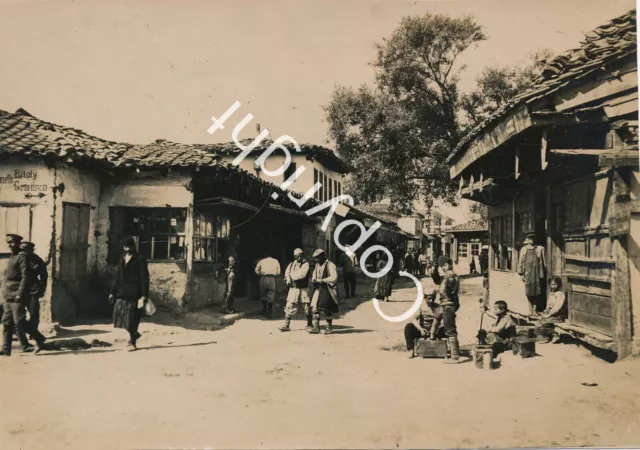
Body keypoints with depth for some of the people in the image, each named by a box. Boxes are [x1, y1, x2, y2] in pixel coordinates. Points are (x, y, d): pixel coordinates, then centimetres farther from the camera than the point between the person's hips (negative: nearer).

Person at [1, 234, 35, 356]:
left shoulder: (22, 256, -9)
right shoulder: (11, 258, 18)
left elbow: (25, 277, -16)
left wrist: (20, 294, -21)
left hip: (17, 297, -9)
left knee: (18, 323, -4)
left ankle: (25, 346, 5)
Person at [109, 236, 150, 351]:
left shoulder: (140, 259, -3)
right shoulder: (122, 259, 15)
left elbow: (144, 278, -8)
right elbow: (117, 277, 18)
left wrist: (143, 296, -15)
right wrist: (113, 292, 11)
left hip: (134, 294, -6)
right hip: (122, 294, 6)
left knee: (132, 318, -2)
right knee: (119, 315, 4)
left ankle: (132, 342, 10)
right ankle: (134, 334, 26)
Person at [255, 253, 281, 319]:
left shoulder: (262, 261, 14)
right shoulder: (275, 261, 16)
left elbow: (257, 270, 3)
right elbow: (278, 272, 6)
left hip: (263, 278, 0)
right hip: (272, 279, 0)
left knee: (263, 296, 14)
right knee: (271, 297, 3)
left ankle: (265, 311, 19)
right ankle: (269, 314, 3)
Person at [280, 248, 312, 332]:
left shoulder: (305, 264, -5)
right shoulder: (291, 264, 11)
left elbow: (302, 274, -19)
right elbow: (287, 274, 3)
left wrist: (293, 275, -6)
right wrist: (288, 279, -18)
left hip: (303, 288, -4)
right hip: (293, 288, 4)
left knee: (307, 307, 2)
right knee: (289, 306, 0)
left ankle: (309, 325, 16)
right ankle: (286, 325, 5)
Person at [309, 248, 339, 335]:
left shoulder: (330, 265, -12)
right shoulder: (317, 265, 13)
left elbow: (334, 277, -20)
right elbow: (314, 275, 22)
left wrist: (322, 280, -24)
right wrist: (314, 280, -2)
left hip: (327, 290, -7)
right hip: (318, 289, 7)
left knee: (327, 310, 2)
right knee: (314, 308, -3)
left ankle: (329, 327, 17)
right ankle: (316, 327, 2)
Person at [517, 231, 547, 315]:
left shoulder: (539, 249, 5)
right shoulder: (524, 249, 6)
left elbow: (543, 261, 6)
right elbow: (520, 262, 6)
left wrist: (544, 272, 2)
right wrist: (521, 273, 1)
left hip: (537, 272, 0)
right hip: (527, 273, 0)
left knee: (537, 292, 0)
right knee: (529, 292, 2)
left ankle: (535, 309, 8)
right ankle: (530, 309, 11)